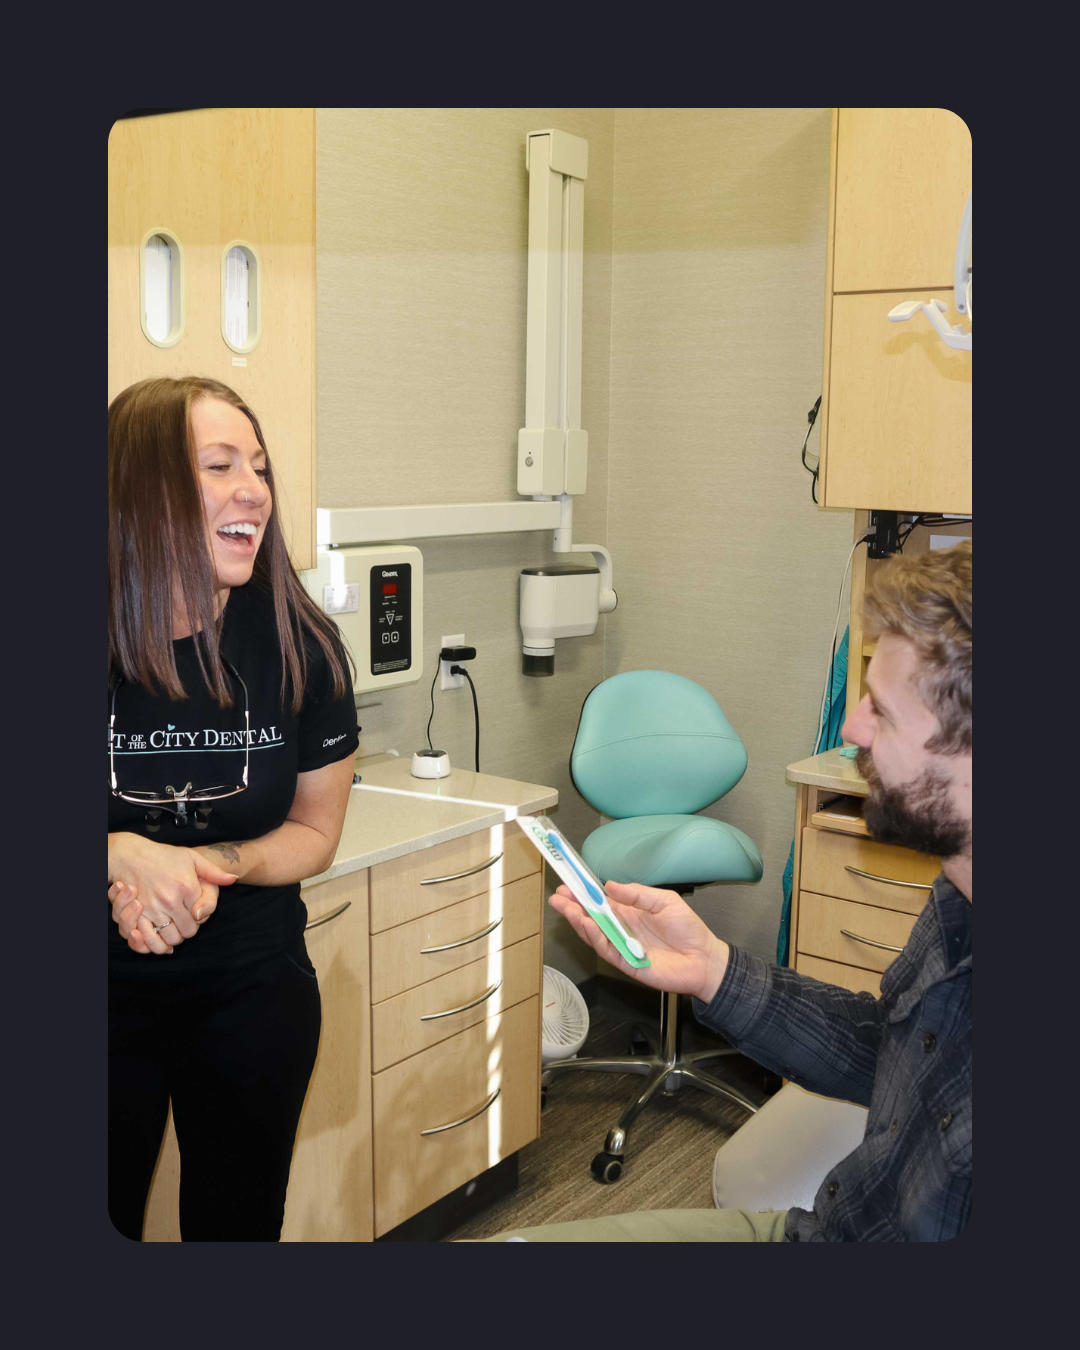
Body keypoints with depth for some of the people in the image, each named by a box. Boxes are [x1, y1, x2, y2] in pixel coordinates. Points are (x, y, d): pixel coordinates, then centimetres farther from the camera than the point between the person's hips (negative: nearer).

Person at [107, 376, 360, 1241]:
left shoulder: (299, 645, -10)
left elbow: (315, 831, 0)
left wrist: (210, 865, -18)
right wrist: (127, 856, -26)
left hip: (254, 991, 2)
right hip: (110, 995, -1)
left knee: (239, 1224, 18)